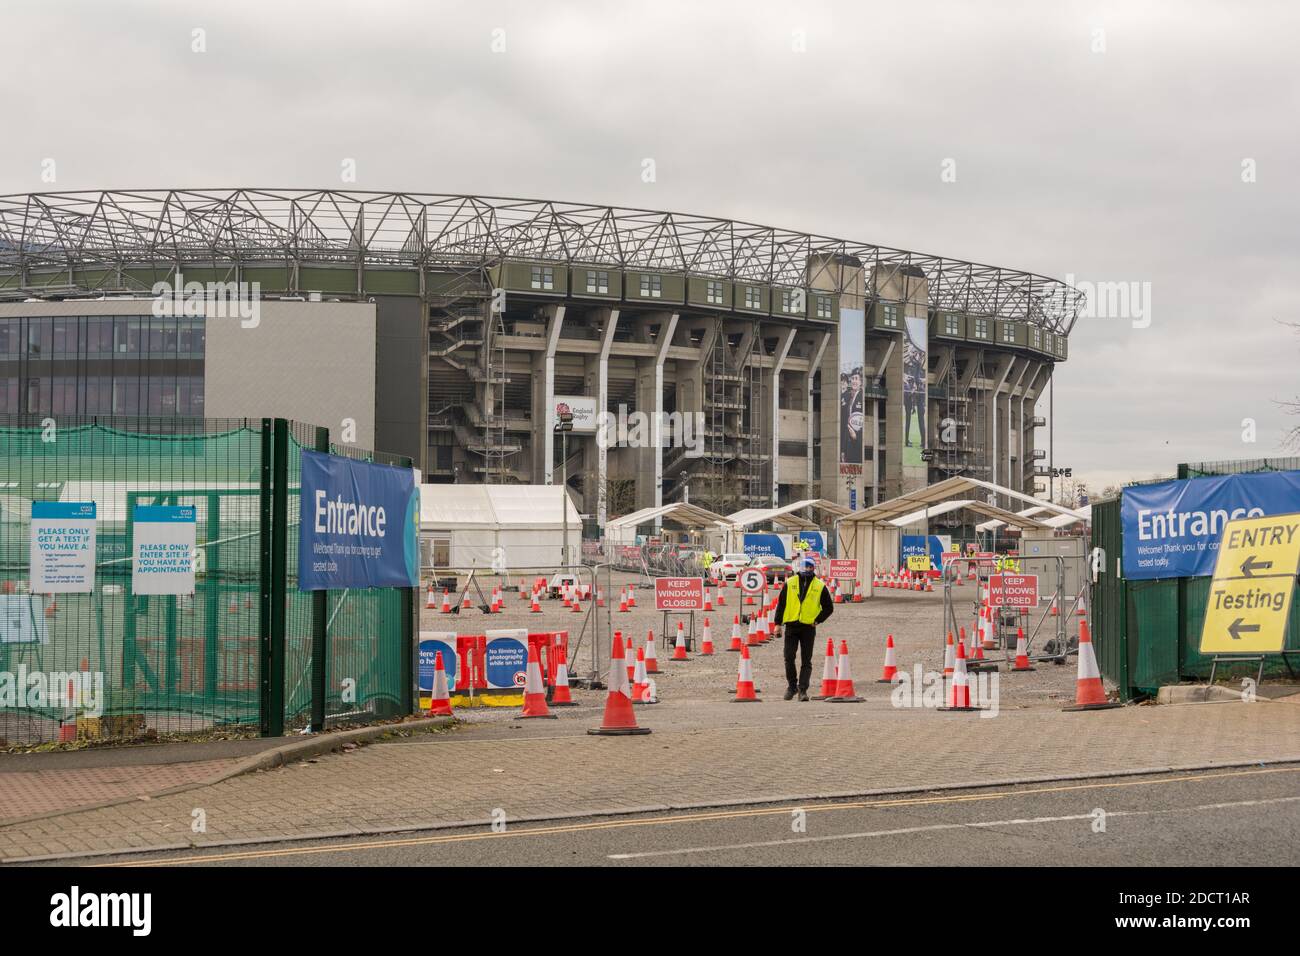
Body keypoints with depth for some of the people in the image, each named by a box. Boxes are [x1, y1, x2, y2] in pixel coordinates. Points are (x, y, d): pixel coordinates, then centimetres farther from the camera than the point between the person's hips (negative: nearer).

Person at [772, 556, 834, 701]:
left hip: (808, 628, -1)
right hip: (791, 626, 1)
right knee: (789, 658, -1)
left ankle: (802, 689, 2)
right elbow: (781, 603, 8)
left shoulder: (820, 586, 4)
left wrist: (817, 620, -1)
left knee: (806, 661, 0)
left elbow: (829, 608, 9)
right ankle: (792, 686, 16)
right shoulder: (790, 583, 6)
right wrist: (778, 623, 4)